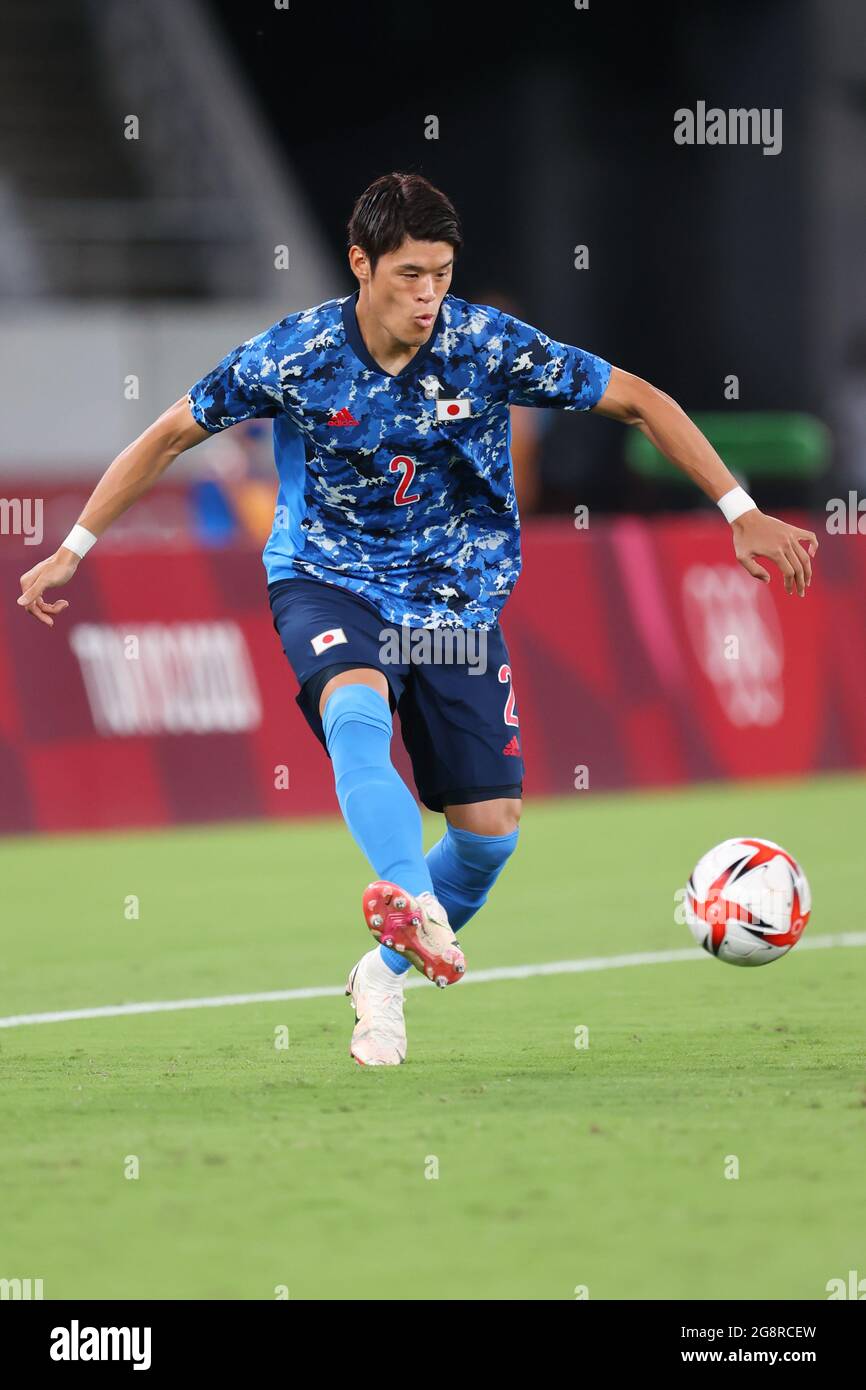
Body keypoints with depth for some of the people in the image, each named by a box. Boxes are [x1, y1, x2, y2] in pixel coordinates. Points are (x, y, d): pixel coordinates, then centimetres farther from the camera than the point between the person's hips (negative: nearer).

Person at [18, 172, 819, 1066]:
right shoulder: (296, 354, -13)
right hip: (328, 580, -2)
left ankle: (385, 974, 21)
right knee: (354, 708, -36)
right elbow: (170, 435, 1)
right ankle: (414, 903, -58)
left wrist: (741, 514, -8)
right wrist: (73, 548, 2)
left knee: (491, 826, -5)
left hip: (456, 596, 2)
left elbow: (640, 402, -4)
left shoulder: (488, 345, -13)